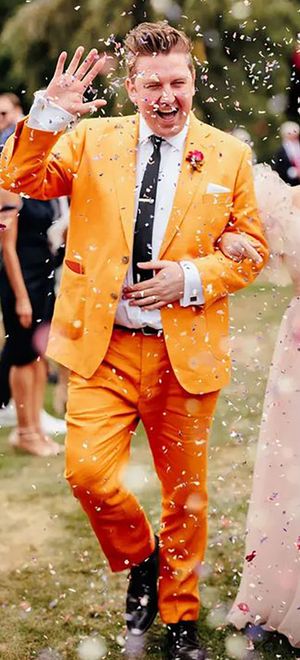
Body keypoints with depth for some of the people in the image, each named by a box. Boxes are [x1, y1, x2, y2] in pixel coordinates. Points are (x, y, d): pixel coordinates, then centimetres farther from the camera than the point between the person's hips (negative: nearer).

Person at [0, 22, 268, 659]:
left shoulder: (229, 155, 2)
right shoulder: (93, 139, 3)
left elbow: (251, 247, 4)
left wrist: (191, 278, -13)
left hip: (185, 350, 0)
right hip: (103, 345, 0)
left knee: (185, 492, 10)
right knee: (87, 473, -13)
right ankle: (140, 561, 19)